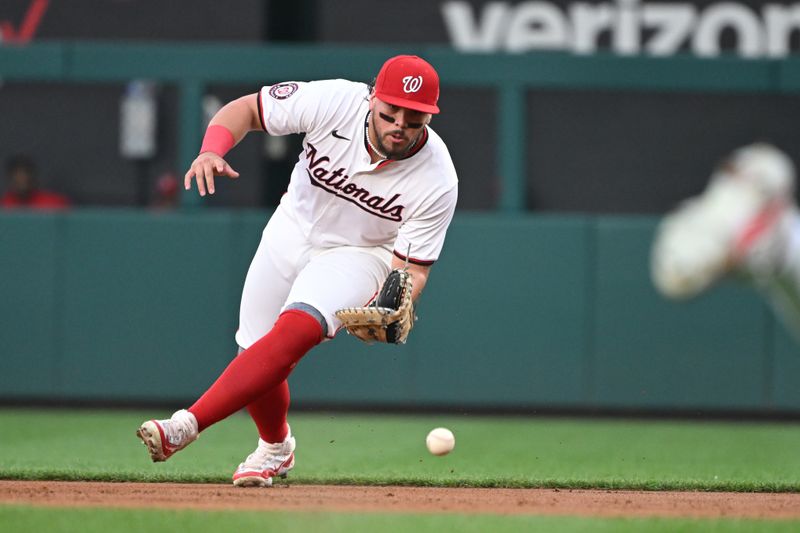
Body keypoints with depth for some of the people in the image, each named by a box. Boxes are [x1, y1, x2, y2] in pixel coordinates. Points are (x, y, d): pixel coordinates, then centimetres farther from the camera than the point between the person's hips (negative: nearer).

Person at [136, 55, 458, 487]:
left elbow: (412, 269, -20)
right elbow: (245, 109, -12)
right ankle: (275, 448, 35)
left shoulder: (438, 182, -27)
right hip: (292, 232, 3)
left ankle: (187, 425, -33)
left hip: (360, 253, -3)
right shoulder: (334, 102, -26)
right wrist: (211, 151, -32)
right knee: (256, 353, 3)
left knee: (295, 330, -30)